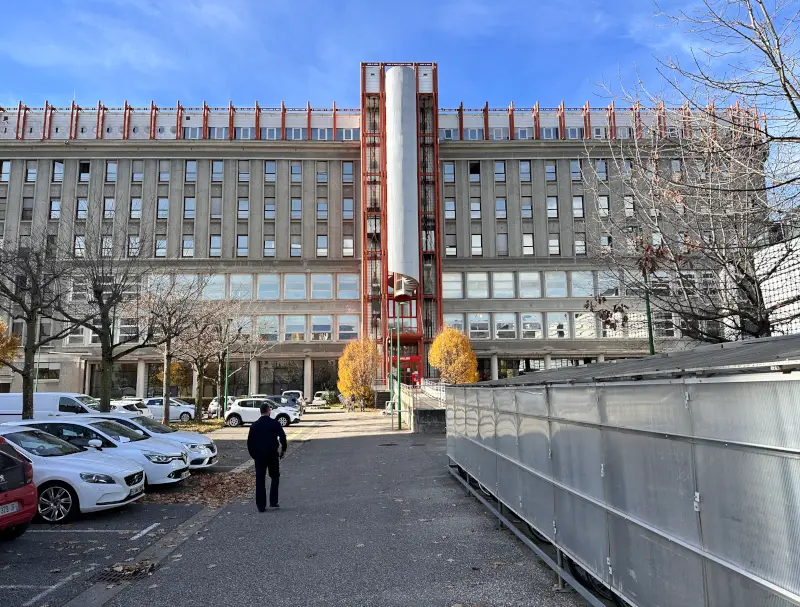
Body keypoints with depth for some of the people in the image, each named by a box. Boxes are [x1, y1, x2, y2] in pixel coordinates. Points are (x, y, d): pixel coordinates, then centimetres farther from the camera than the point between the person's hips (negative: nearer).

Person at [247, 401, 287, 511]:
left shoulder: (254, 425, 1)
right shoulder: (275, 423, -7)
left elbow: (249, 442, 4)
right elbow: (283, 437, -10)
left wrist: (253, 455, 14)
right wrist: (283, 450, 5)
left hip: (259, 456, 2)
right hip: (272, 455, -2)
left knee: (260, 480, 6)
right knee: (275, 477, 14)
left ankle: (261, 506, 6)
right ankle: (273, 502, 9)